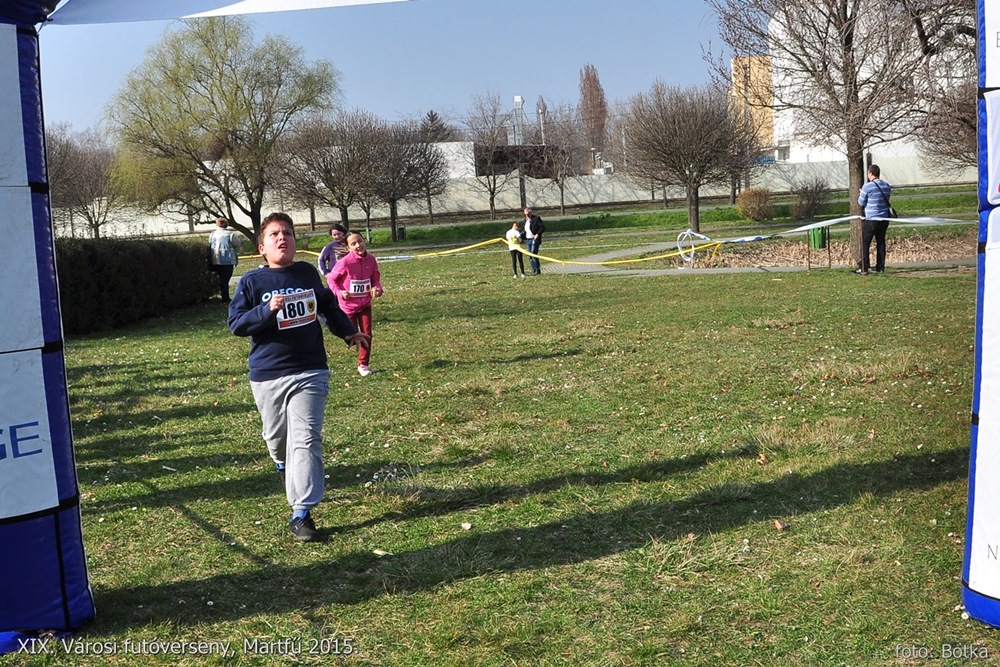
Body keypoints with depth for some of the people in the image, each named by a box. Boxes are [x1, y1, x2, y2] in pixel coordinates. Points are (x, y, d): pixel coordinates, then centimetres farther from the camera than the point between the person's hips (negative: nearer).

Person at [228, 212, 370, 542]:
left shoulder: (308, 273, 7)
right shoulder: (251, 281, -3)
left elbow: (328, 305, 24)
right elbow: (236, 324, -8)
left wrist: (348, 332, 24)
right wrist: (268, 310, -22)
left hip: (310, 372, 1)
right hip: (267, 376, 0)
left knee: (306, 440, -10)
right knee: (277, 438, 15)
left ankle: (302, 514, -10)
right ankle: (284, 466, 52)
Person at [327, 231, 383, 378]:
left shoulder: (371, 259, -9)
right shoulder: (345, 262, -22)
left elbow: (376, 278, 5)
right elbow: (331, 278, -9)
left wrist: (377, 288, -15)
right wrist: (339, 292, -23)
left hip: (365, 304, 3)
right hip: (349, 305, -3)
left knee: (367, 335, 4)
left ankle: (363, 364, 18)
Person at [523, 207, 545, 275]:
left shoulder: (536, 218, -7)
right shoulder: (526, 220, 16)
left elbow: (542, 227, -10)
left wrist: (537, 234, -18)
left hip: (535, 239, -8)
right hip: (528, 240, 8)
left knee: (533, 255, -14)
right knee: (530, 257, 8)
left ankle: (537, 270, -8)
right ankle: (534, 270, 15)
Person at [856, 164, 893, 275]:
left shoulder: (867, 186, -13)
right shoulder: (887, 186, 6)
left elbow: (861, 202, -5)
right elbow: (886, 200, 16)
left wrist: (860, 195, 16)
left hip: (871, 219, -6)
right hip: (884, 219, 6)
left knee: (865, 243, 1)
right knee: (881, 242, 12)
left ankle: (863, 268, -2)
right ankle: (880, 267, 15)